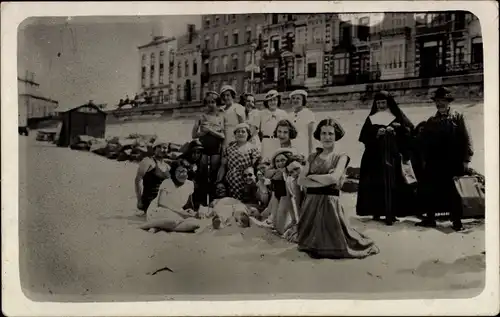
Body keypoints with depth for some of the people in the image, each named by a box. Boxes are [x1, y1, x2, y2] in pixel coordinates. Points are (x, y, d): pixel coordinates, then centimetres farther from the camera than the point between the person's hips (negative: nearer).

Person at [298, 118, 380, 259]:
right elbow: (301, 180, 0)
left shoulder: (341, 157, 1)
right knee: (311, 242, 8)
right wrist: (324, 181, -12)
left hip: (329, 203, -4)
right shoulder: (313, 157, 12)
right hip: (310, 202, 4)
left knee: (331, 243, -2)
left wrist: (312, 176, -2)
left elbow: (333, 178, -16)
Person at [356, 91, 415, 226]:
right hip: (374, 156, 1)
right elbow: (364, 137, 3)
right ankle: (376, 211, 3)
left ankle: (390, 214, -7)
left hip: (392, 156, -1)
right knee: (375, 185, -3)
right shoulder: (371, 119, 11)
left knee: (390, 184, -8)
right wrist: (376, 134, -13)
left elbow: (409, 130, 0)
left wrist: (396, 130, -16)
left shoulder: (396, 117, 8)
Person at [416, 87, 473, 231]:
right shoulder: (431, 121, 14)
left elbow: (466, 139, -2)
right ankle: (430, 219, 15)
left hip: (452, 163, -4)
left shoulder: (457, 117, 3)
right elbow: (425, 142, 14)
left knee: (453, 192, 0)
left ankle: (457, 221, 10)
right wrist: (425, 159, 6)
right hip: (434, 163, 4)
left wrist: (465, 160, -9)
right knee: (430, 191, 4)